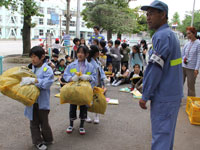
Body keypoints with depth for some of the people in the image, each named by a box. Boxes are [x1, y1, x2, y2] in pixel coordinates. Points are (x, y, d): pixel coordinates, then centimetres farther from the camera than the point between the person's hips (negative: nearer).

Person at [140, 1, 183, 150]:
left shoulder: (161, 36, -17)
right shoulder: (171, 34, 14)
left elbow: (155, 69, -22)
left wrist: (145, 96, -15)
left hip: (164, 97, -10)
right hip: (173, 93, 10)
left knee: (161, 134, -1)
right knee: (167, 132, 20)